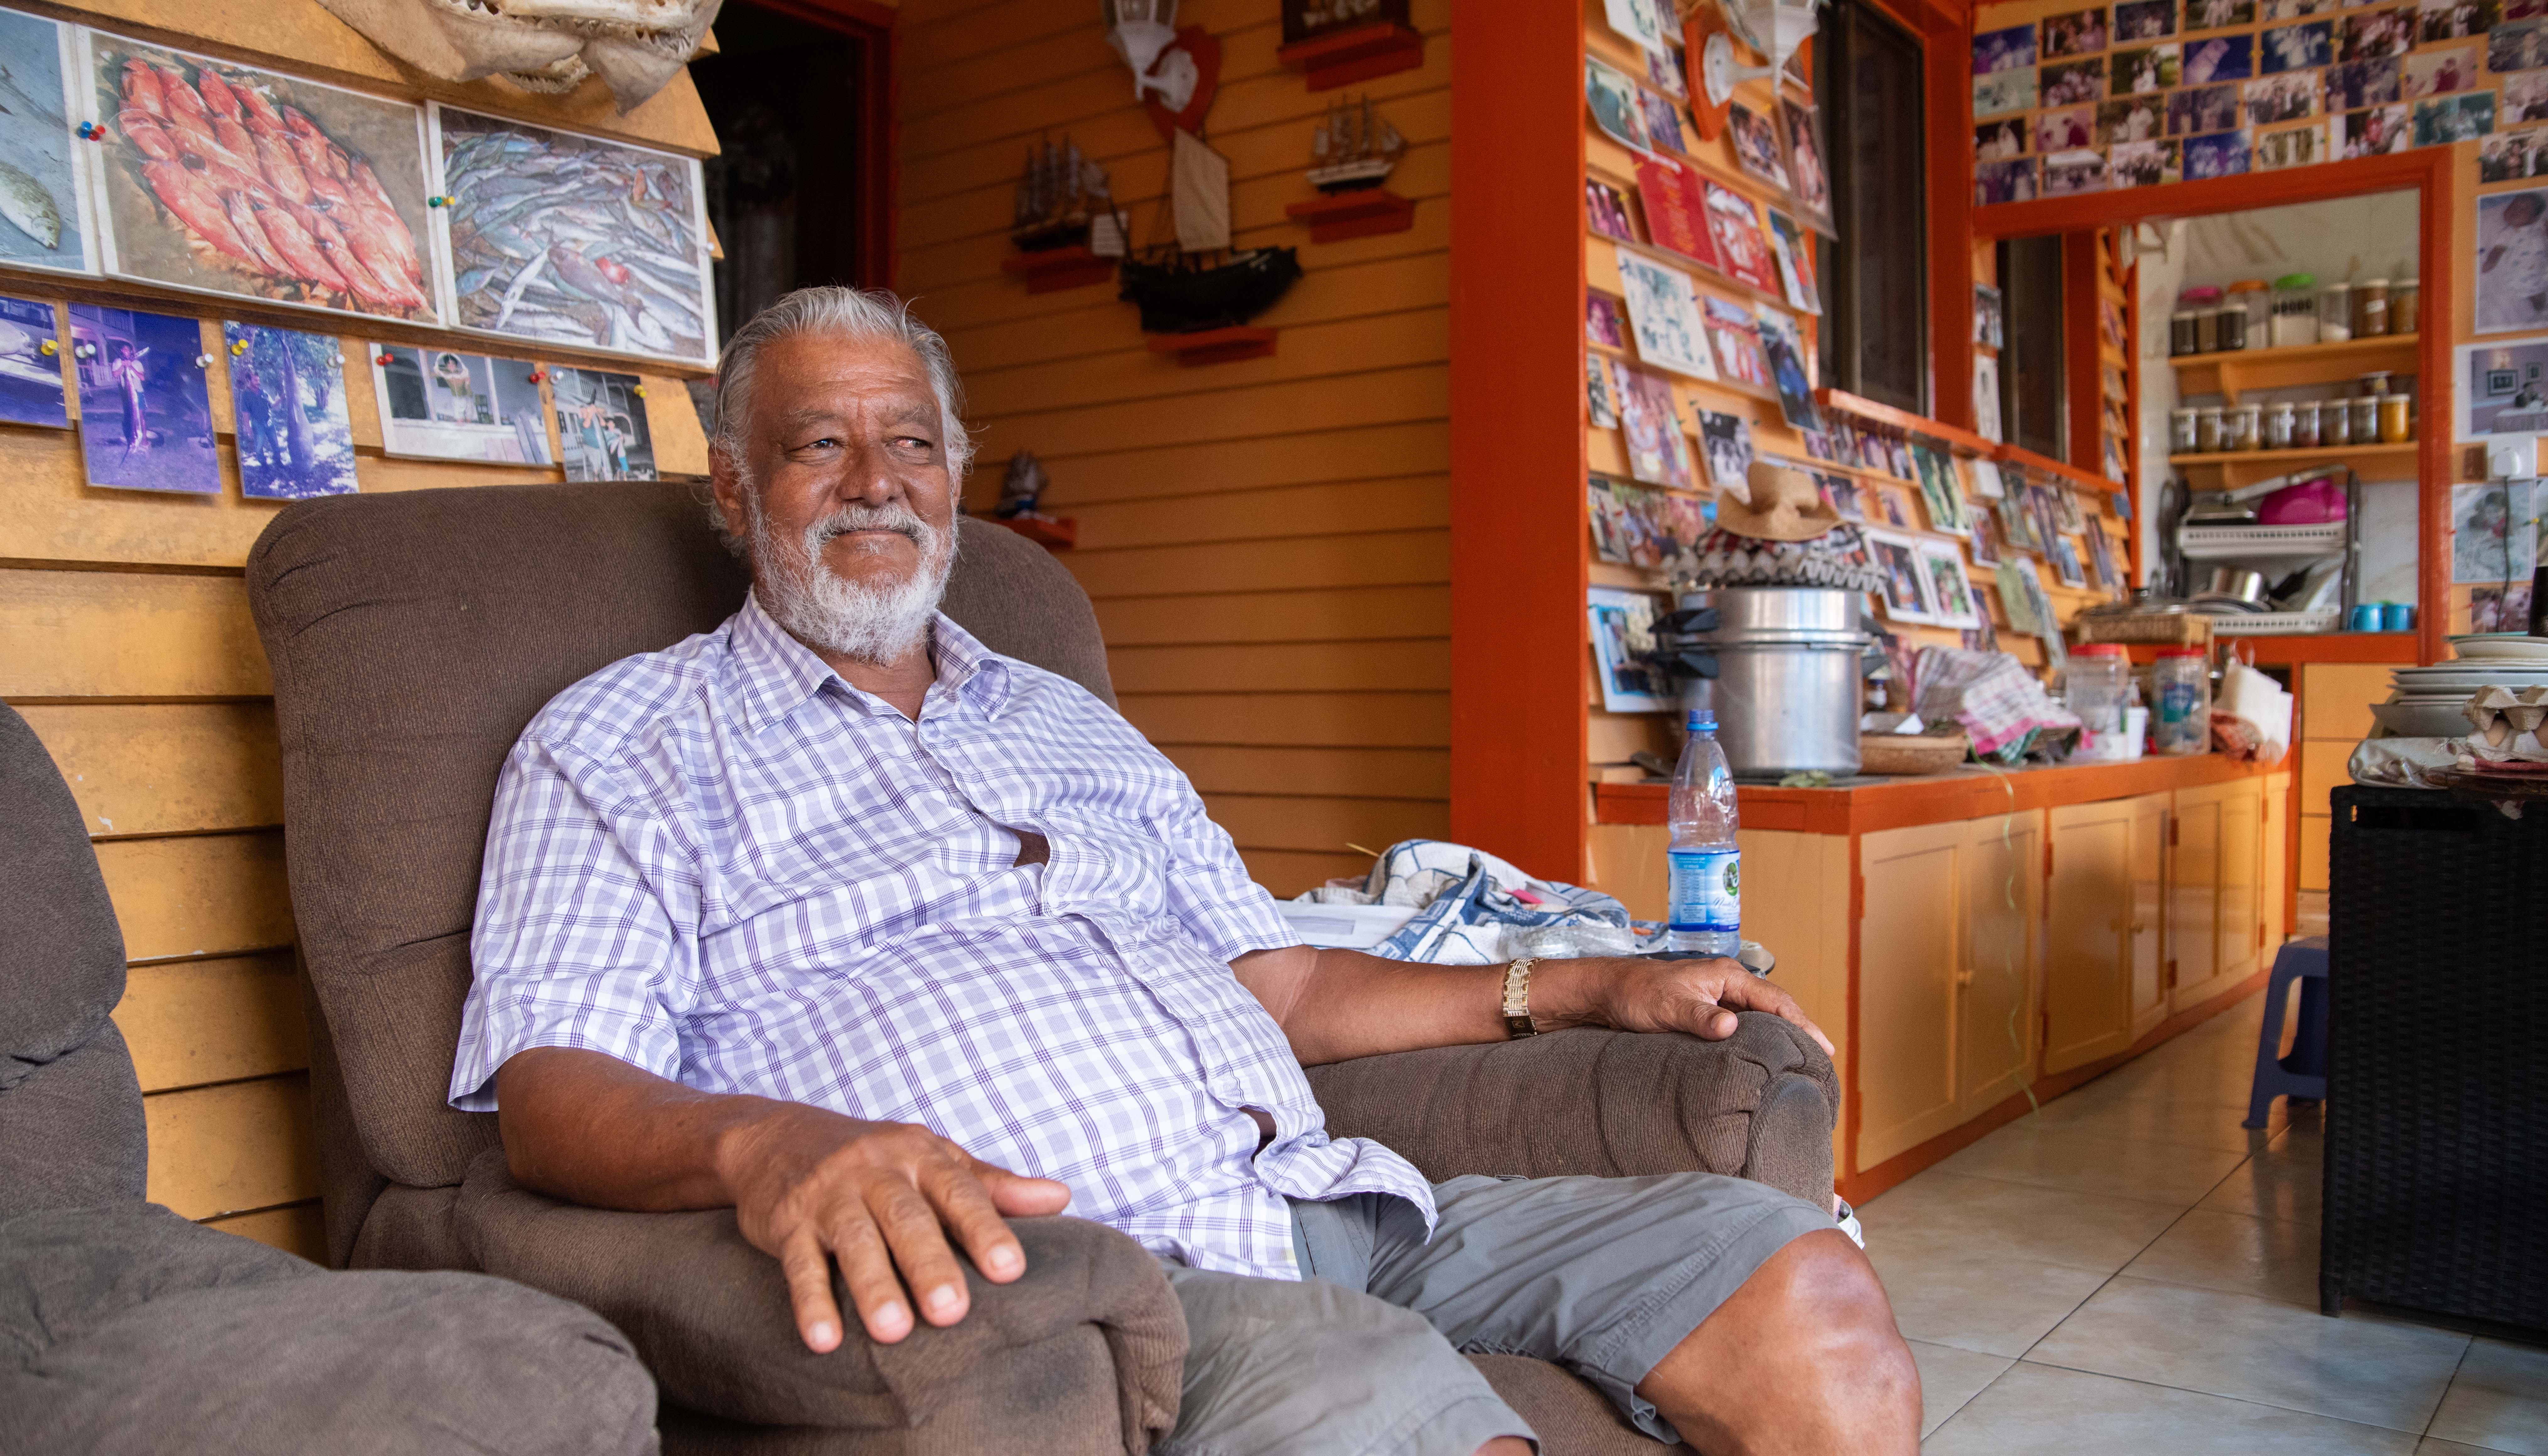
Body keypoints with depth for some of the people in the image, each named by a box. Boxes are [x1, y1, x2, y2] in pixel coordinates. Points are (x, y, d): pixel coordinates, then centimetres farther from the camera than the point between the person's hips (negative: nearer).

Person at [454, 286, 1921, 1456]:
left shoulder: (1075, 723, 27)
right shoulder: (619, 745, 9)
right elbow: (552, 1089, -5)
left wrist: (1576, 988, 16)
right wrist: (769, 1143, -29)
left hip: (1319, 1197, 7)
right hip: (1053, 1263, -6)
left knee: (1805, 1285, -8)